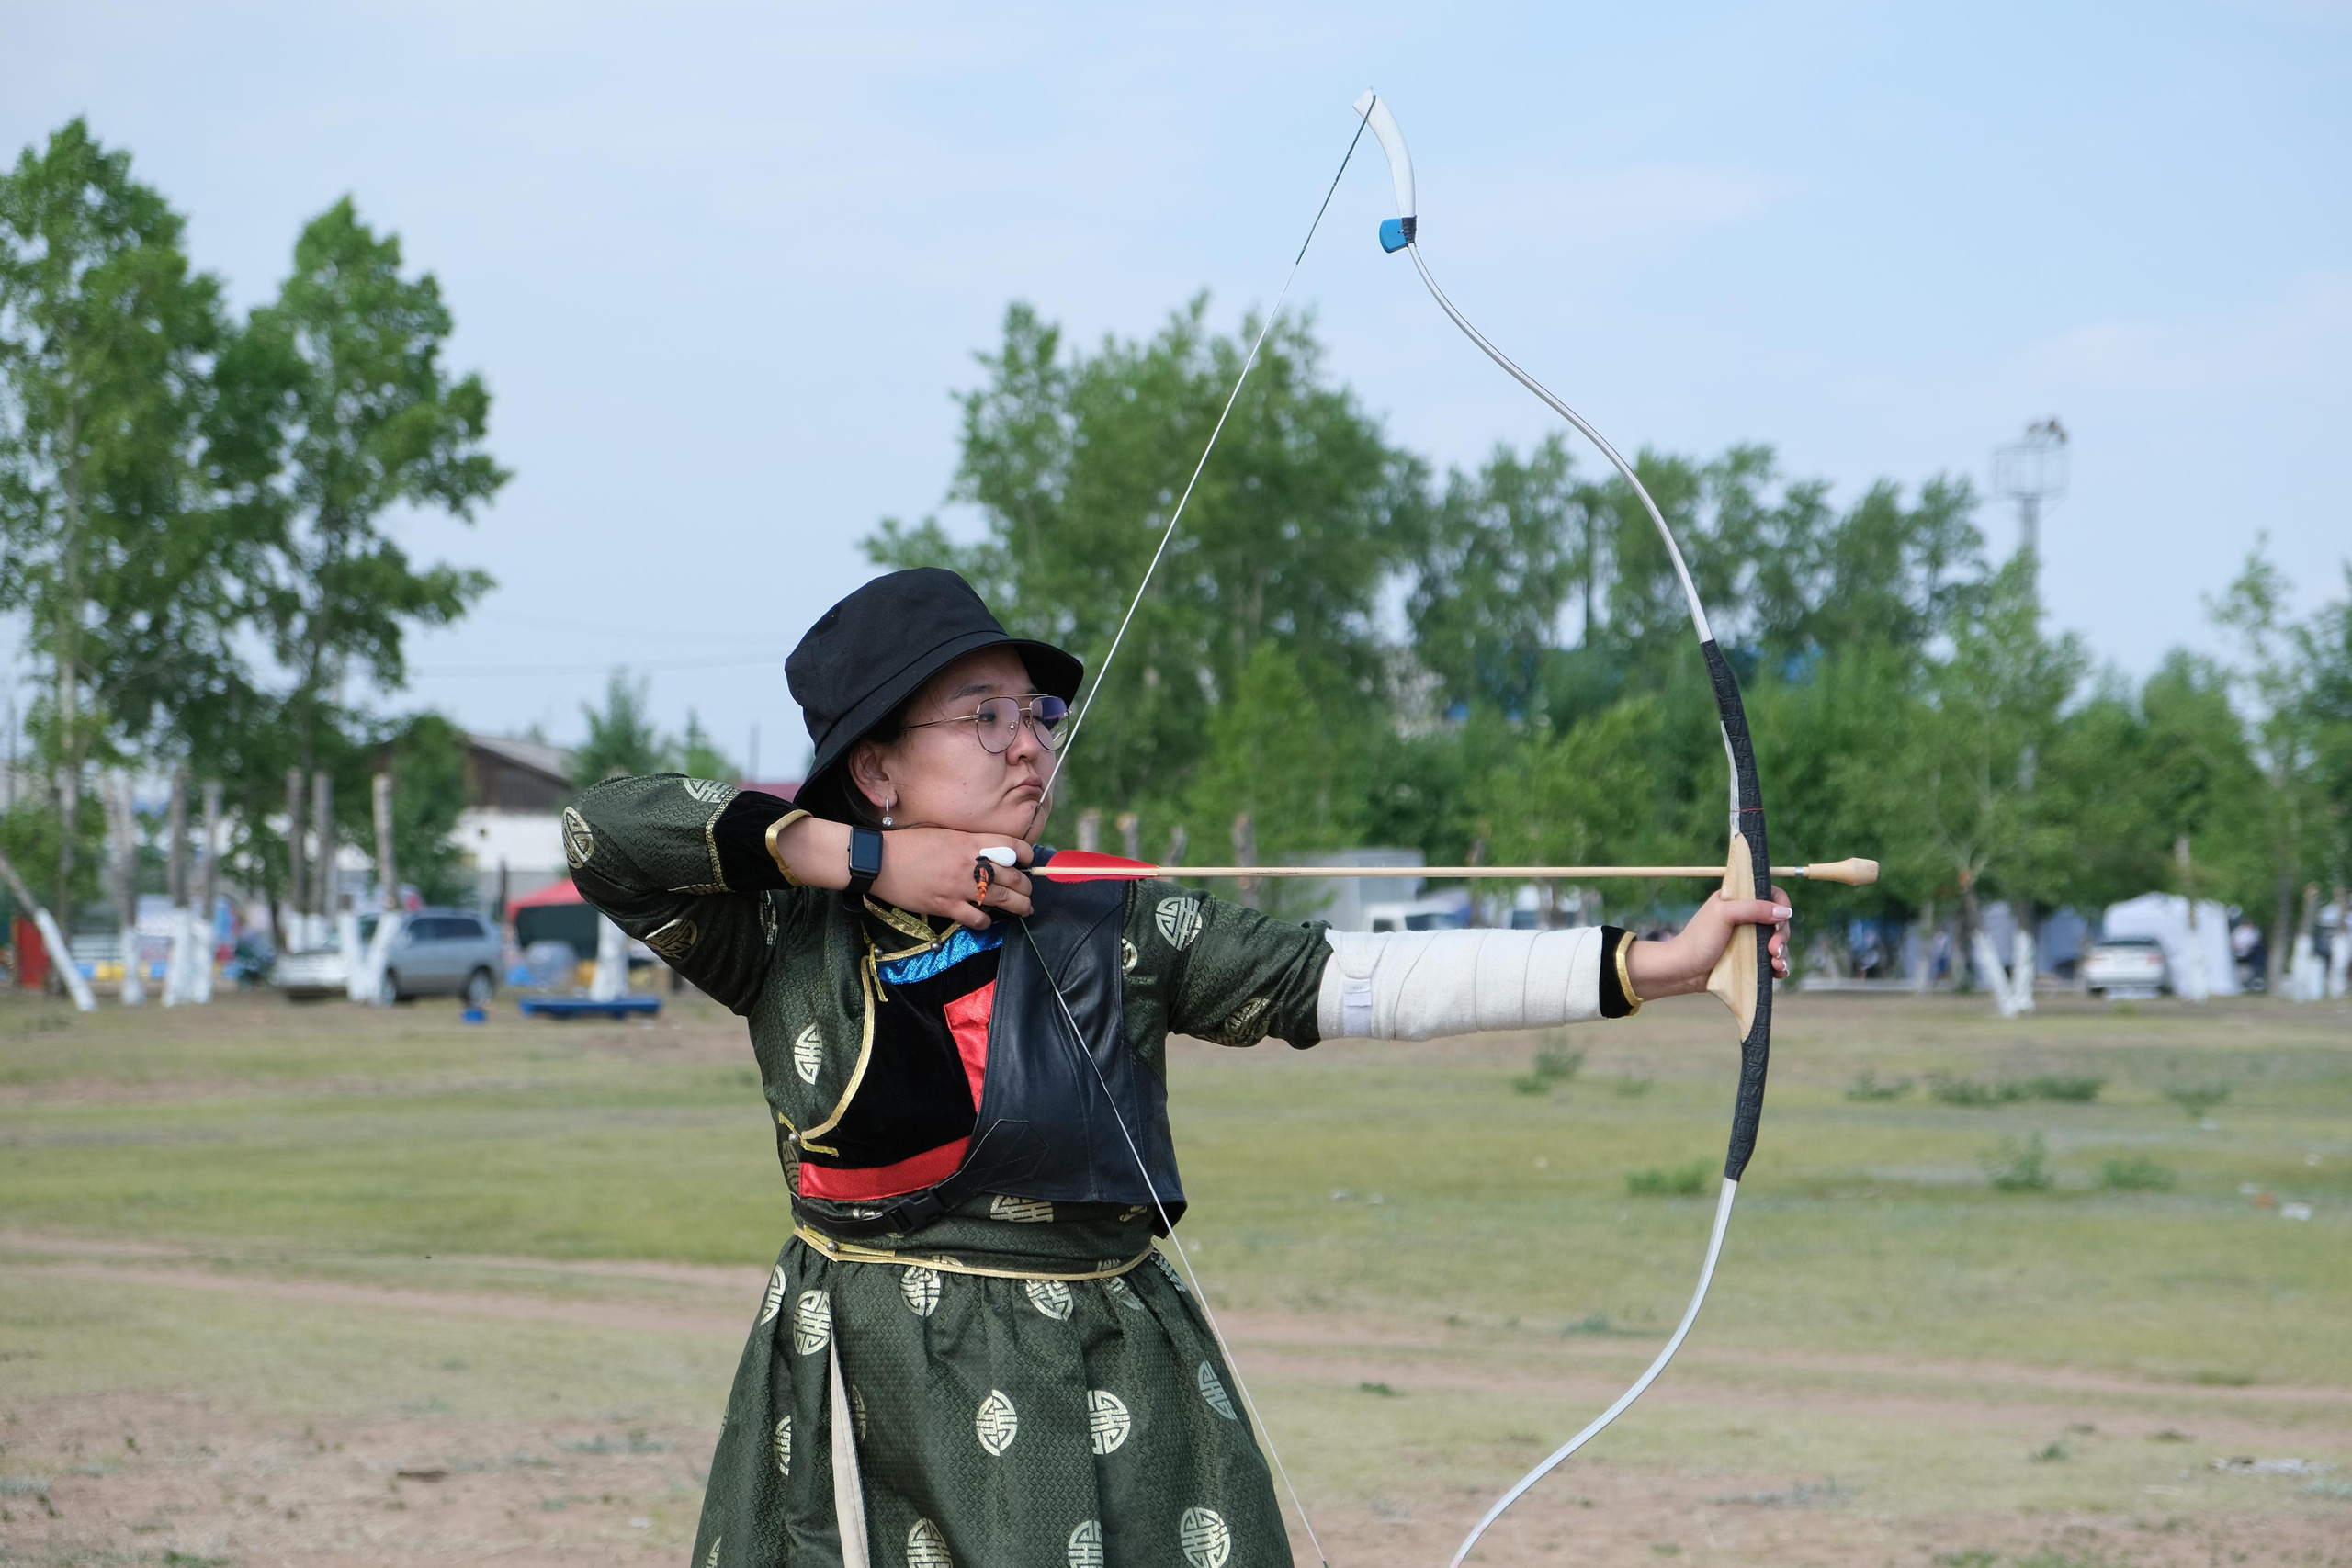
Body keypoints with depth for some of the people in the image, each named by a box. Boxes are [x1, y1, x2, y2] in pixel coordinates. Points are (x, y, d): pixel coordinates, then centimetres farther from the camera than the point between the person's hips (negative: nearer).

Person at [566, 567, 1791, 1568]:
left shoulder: (1115, 929, 0)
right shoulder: (788, 936, 2)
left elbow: (1350, 981, -8)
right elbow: (605, 828, -6)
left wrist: (1655, 964, -16)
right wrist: (856, 853, -12)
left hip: (1090, 1423, -1)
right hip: (847, 1434, 1)